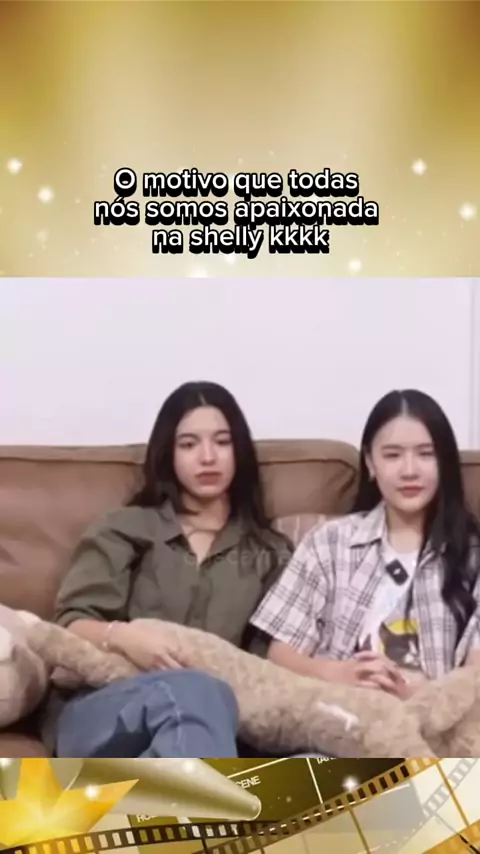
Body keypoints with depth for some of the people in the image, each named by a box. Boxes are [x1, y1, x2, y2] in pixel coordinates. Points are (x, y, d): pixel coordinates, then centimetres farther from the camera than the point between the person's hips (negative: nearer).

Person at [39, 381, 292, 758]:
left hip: (211, 715, 2)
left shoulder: (270, 552, 23)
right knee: (192, 692, -38)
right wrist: (119, 635, -17)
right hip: (99, 710, -1)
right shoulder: (125, 529, 17)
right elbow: (70, 624, 5)